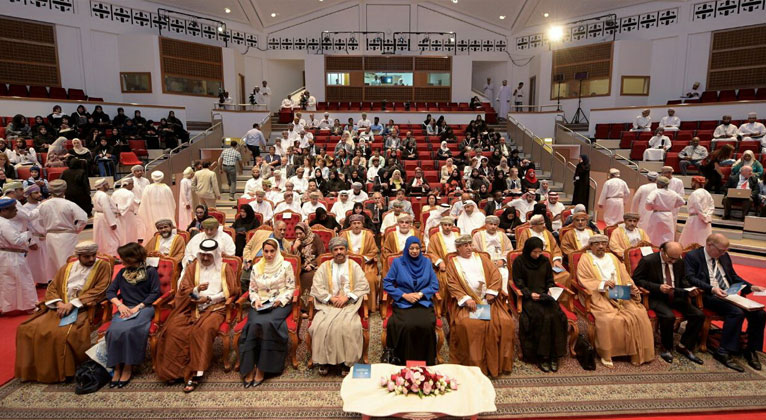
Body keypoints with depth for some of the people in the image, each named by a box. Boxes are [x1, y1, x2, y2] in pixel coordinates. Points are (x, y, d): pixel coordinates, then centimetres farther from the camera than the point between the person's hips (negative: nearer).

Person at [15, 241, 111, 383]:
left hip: (83, 309, -6)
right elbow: (52, 288, 14)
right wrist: (59, 303, -7)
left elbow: (99, 291, -9)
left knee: (63, 333, -30)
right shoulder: (66, 268, 18)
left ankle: (63, 372, -11)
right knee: (28, 329, -11)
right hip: (60, 308, 6)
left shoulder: (103, 266, 0)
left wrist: (73, 303, -15)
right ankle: (32, 369, 3)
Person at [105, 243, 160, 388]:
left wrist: (138, 307, -13)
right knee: (114, 330, -28)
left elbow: (155, 293, -3)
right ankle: (116, 368, -17)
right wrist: (120, 305, -7)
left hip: (144, 308, -4)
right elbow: (110, 291, 12)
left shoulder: (150, 271, 4)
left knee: (129, 330, -32)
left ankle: (128, 368, -18)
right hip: (125, 309, 4)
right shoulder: (122, 272, 18)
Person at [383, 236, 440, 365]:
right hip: (403, 303, -1)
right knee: (408, 326, -31)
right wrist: (404, 295, -7)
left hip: (423, 302, 1)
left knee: (427, 325, -29)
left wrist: (420, 294, -7)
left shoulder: (426, 262, 12)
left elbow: (435, 285, 10)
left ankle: (427, 363, -12)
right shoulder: (397, 262, 6)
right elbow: (386, 283, 3)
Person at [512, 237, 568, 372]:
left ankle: (553, 355, -16)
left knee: (556, 315, -25)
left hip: (544, 295, 4)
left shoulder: (545, 261, 15)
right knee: (542, 316, -30)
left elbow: (550, 280, 20)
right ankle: (541, 357, -21)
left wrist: (550, 290, 0)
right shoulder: (519, 261, 2)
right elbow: (518, 283, -2)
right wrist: (530, 294, -15)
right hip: (527, 297, -4)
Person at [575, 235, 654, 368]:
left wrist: (631, 287, -4)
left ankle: (636, 353, -10)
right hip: (600, 296, -5)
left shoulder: (612, 258, 24)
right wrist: (602, 284, -19)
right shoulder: (585, 259, 7)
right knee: (609, 319, -32)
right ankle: (606, 355, -18)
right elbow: (584, 280, -5)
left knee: (639, 314, -20)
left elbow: (624, 277, 16)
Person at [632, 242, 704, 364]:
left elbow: (682, 280, 22)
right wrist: (658, 287, -22)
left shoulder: (679, 262, 9)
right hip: (656, 298, -6)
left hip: (675, 297, 6)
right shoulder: (648, 261, -11)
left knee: (699, 315, -13)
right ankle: (666, 348, -6)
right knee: (669, 316, -33)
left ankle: (684, 346, 5)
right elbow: (636, 279, -11)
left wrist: (690, 290, -1)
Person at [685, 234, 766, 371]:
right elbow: (690, 278, -15)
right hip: (710, 297, -7)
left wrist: (751, 287, 10)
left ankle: (751, 350, 5)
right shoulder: (692, 256, -3)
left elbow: (734, 277, 27)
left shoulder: (725, 256, 19)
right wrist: (711, 289, -28)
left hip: (731, 294, 7)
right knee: (737, 312, -31)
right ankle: (724, 352, -22)